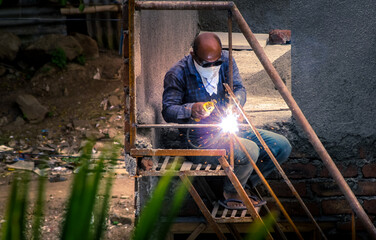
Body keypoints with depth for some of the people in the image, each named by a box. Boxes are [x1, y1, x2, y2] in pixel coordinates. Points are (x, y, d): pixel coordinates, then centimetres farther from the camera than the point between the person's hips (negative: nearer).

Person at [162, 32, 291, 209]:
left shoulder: (226, 60, 3)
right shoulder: (177, 74, -12)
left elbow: (239, 89, 0)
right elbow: (168, 111, -12)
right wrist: (191, 110, -33)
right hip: (200, 138, -7)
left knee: (282, 146, -2)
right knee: (249, 150, -31)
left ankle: (243, 184, 13)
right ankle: (230, 194, -3)